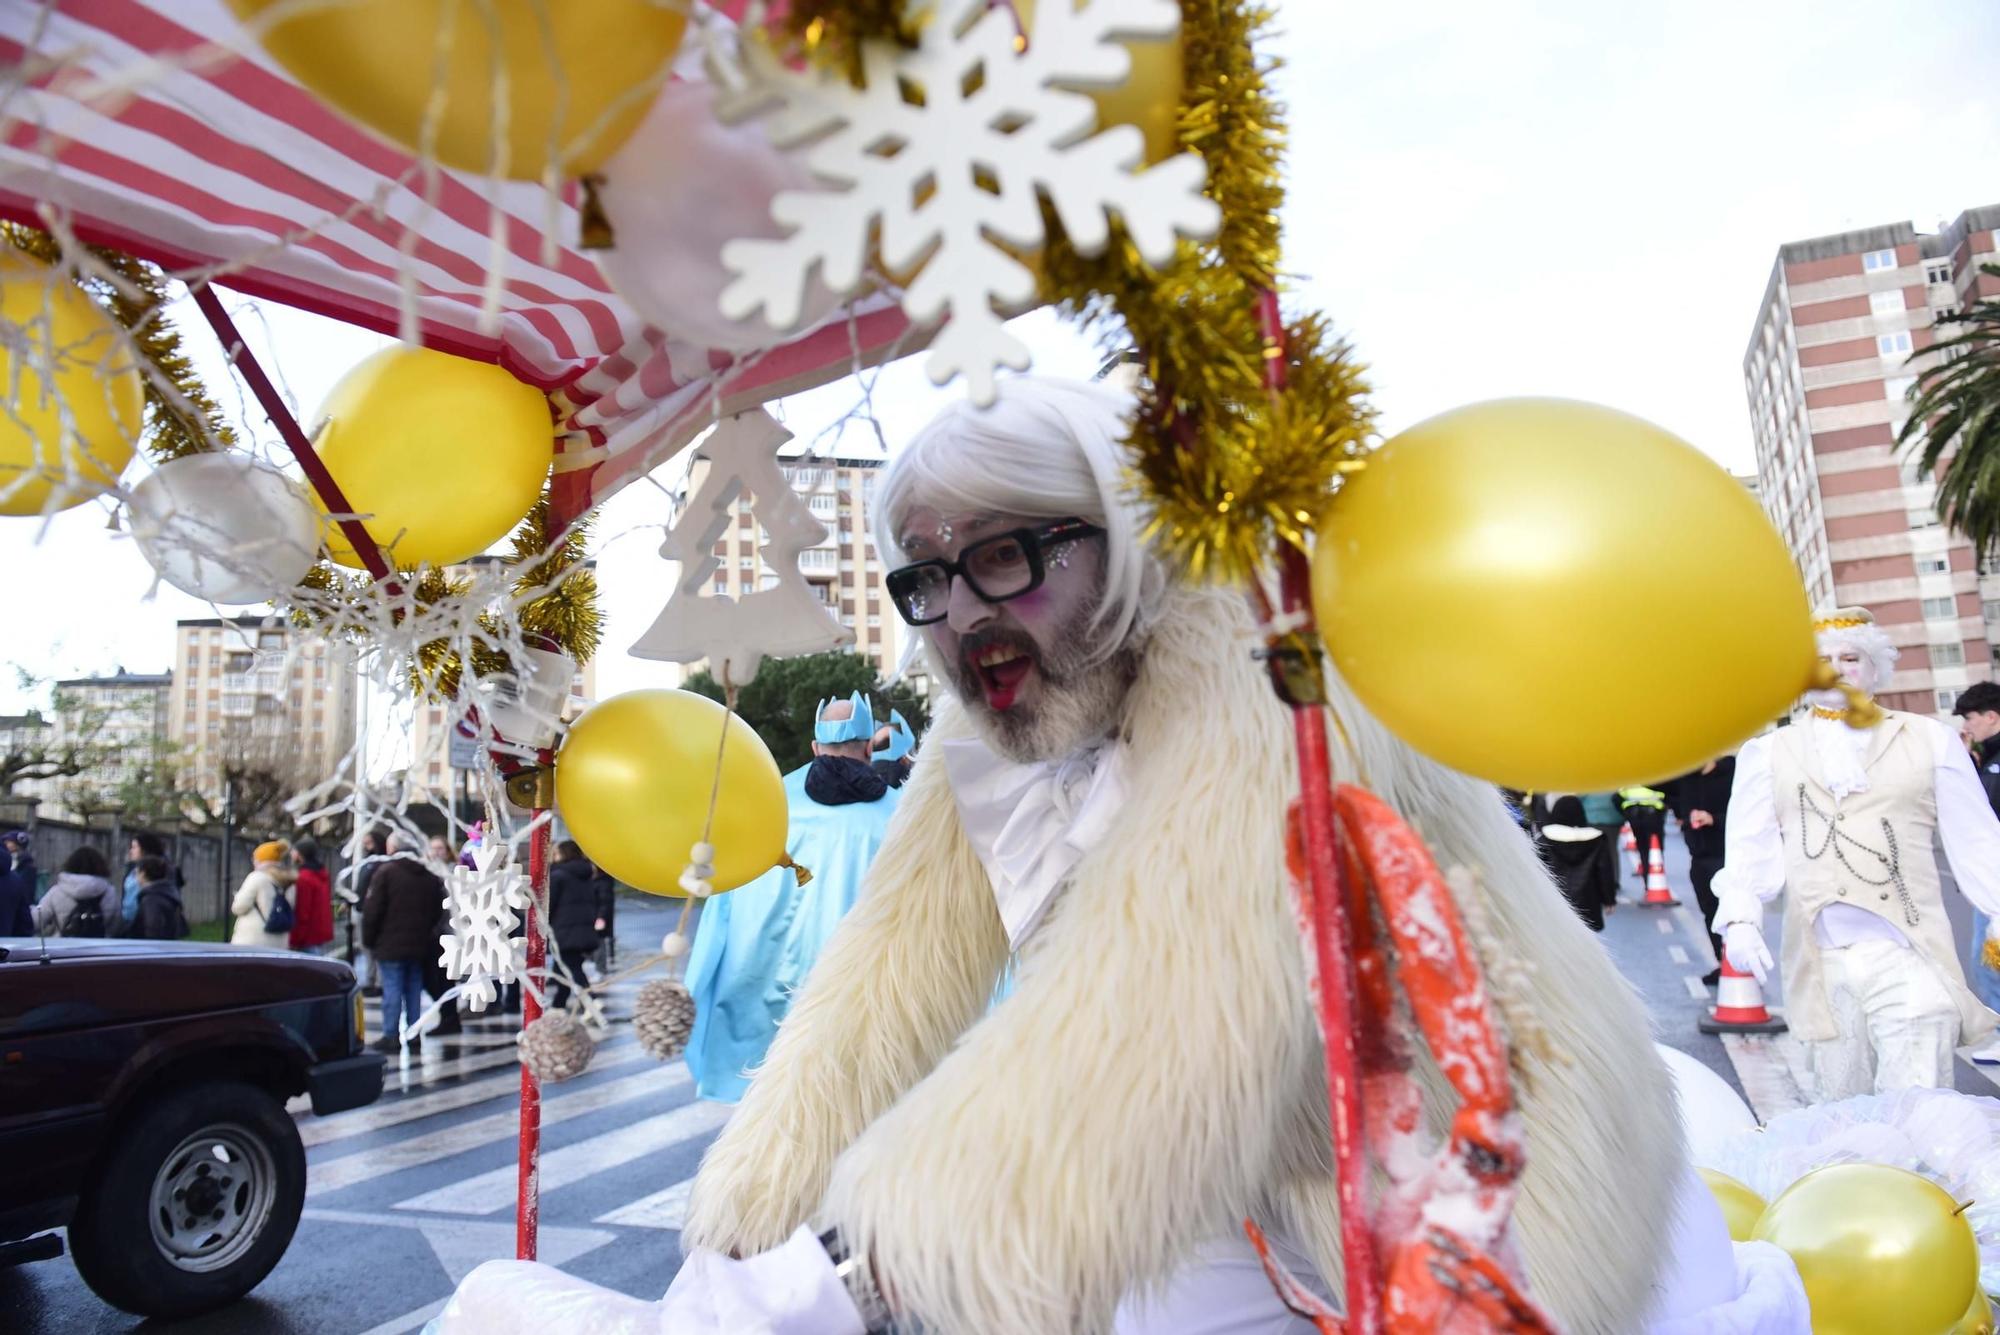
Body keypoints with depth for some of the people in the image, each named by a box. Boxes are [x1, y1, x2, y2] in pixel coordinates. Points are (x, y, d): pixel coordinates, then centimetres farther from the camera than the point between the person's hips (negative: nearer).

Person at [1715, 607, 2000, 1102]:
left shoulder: (1930, 740, 10)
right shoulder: (1769, 752, 11)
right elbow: (1750, 850, 6)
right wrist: (1740, 918, -9)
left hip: (1907, 955, -1)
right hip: (1820, 963, 1)